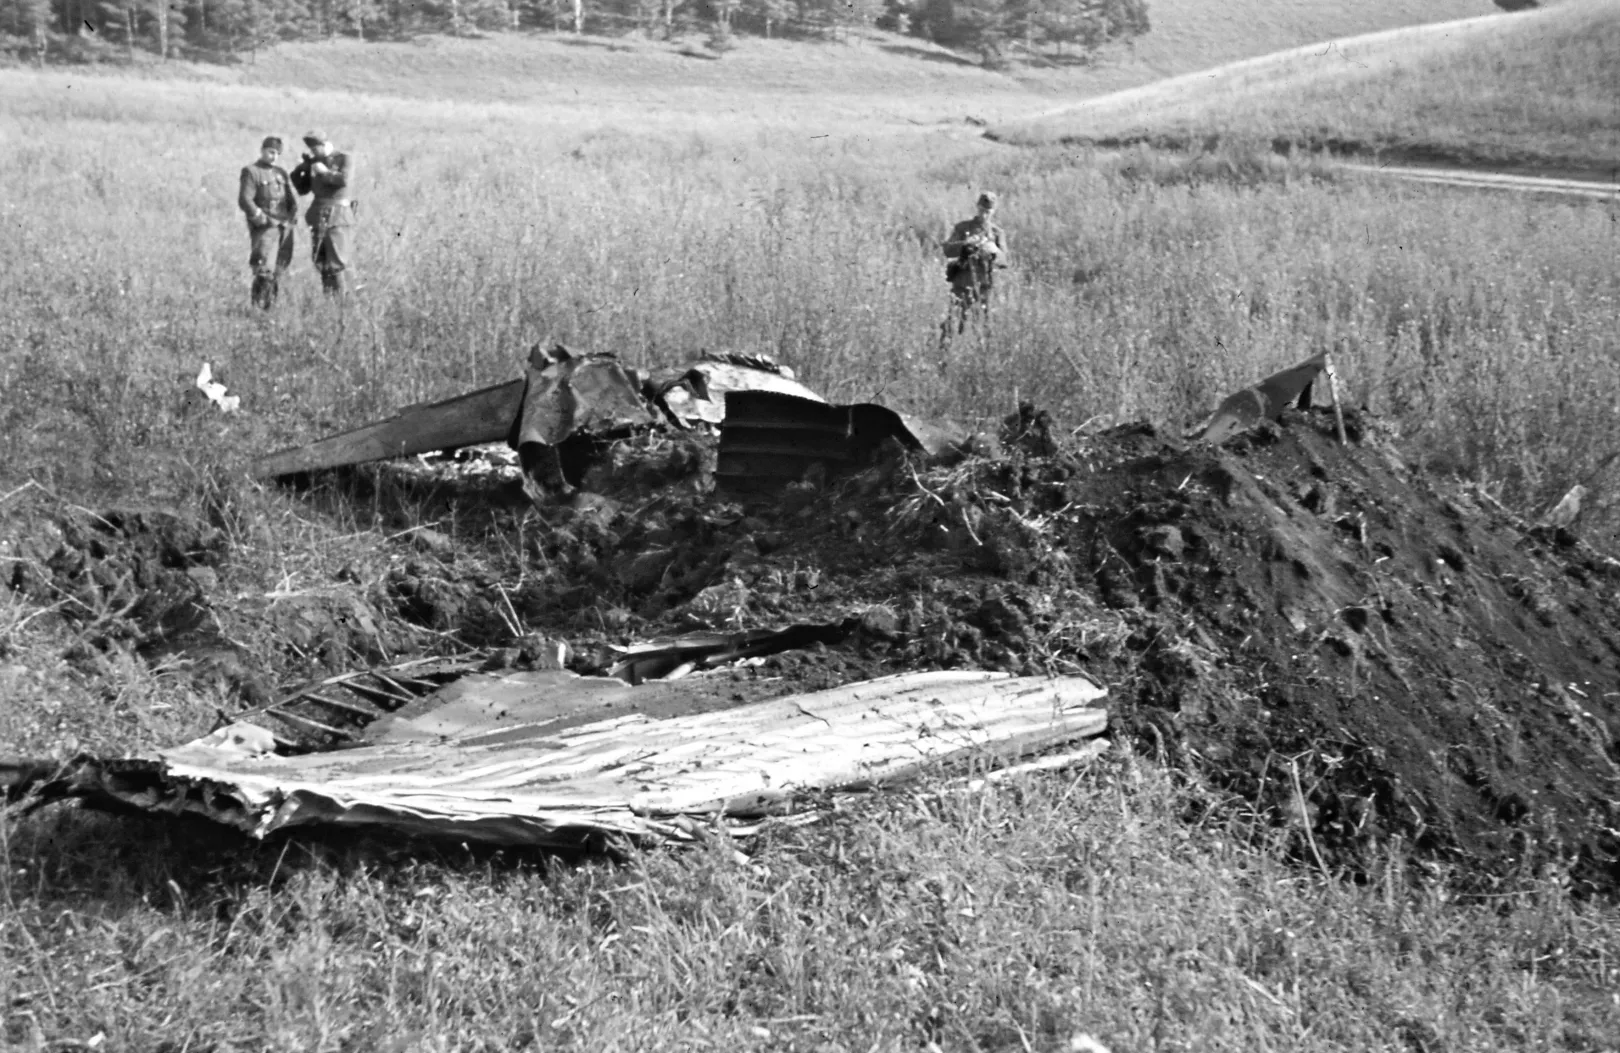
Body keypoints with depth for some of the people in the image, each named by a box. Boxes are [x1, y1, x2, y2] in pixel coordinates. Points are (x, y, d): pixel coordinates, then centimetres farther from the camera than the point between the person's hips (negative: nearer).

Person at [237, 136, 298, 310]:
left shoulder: (282, 173, 17)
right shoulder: (251, 172, -3)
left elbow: (293, 199, 21)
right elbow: (244, 200, -12)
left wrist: (291, 218, 3)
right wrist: (263, 219, -14)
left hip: (284, 228, 7)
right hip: (265, 229, -7)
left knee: (279, 271, 8)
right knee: (265, 270, -16)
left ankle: (271, 306, 16)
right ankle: (257, 307, -12)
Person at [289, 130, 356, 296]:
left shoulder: (345, 158, -3)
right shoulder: (313, 162, 12)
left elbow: (345, 180, -20)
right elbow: (303, 189, 16)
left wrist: (325, 172, -13)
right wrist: (298, 170, 1)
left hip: (336, 216, -6)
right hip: (317, 215, 6)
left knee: (336, 263, -8)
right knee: (320, 262, 7)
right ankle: (326, 298, 13)